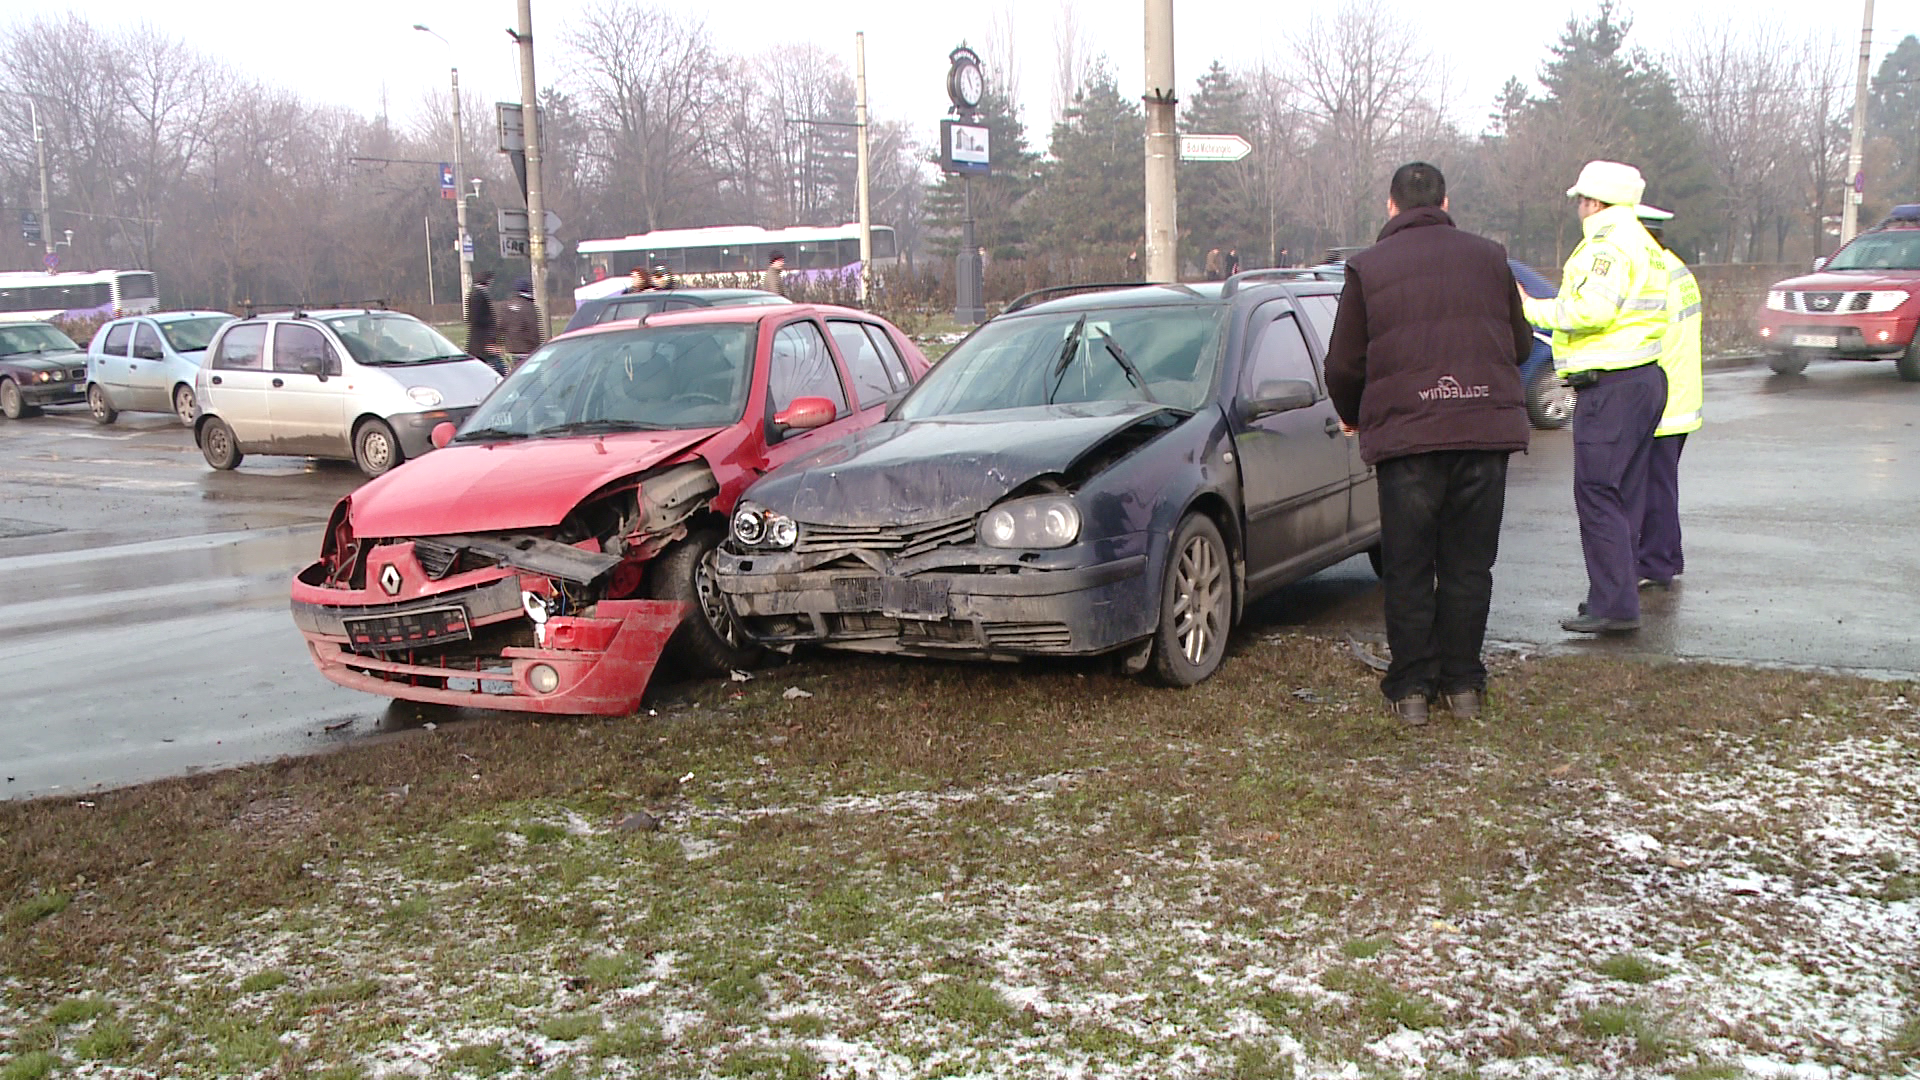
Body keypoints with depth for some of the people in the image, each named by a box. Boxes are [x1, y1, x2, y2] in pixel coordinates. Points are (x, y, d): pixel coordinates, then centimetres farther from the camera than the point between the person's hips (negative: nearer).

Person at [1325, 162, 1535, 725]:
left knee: (1408, 571, 7)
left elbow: (1342, 366, 1)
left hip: (1406, 434, -2)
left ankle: (1411, 688, 9)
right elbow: (1520, 345, 16)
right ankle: (1462, 683, 15)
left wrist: (1353, 418, 21)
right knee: (1469, 564, 11)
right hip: (1486, 428, 2)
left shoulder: (1368, 267, 1)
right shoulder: (1489, 257, 8)